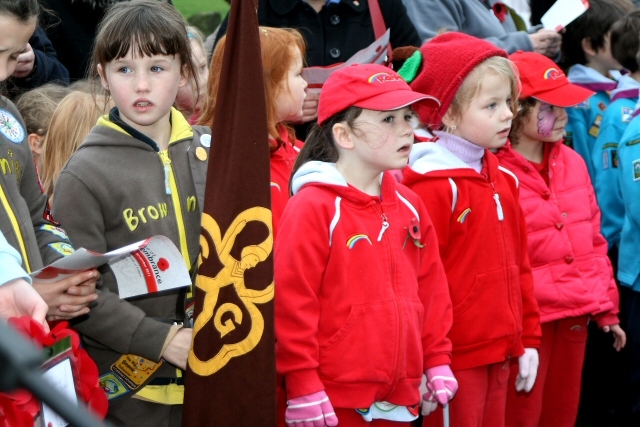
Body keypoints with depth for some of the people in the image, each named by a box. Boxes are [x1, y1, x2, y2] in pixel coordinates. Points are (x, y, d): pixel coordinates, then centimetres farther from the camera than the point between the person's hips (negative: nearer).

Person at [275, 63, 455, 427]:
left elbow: (432, 288, 17)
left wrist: (437, 361, 15)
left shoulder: (409, 206, 10)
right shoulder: (313, 208, -12)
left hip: (400, 398, 7)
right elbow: (292, 300, -15)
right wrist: (302, 386, -15)